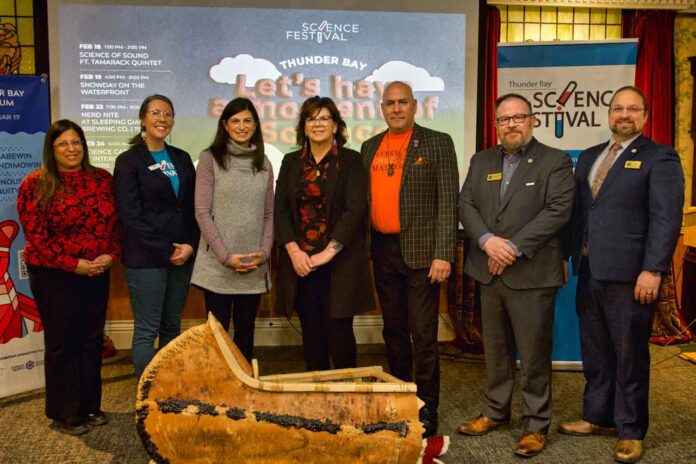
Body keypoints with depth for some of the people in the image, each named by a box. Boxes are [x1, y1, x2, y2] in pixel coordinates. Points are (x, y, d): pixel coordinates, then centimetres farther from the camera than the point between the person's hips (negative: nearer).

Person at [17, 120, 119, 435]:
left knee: (92, 339, 11)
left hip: (97, 273, 4)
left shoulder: (102, 179, 4)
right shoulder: (36, 184, -6)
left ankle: (90, 406, 25)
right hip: (54, 275, -4)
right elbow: (36, 234, -11)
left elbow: (116, 222, 6)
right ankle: (64, 414, 17)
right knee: (61, 342, 4)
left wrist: (110, 255, -10)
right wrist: (73, 264, -16)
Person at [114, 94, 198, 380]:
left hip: (182, 256, 5)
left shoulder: (182, 159, 13)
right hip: (146, 259, -5)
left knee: (172, 326, 11)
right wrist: (167, 251, -11)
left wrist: (190, 245, -4)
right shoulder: (128, 161, -2)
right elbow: (130, 216, -9)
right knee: (147, 331, 0)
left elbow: (193, 207, 11)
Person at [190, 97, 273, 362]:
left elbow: (269, 214, 11)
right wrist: (225, 255, -13)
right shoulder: (210, 159, -2)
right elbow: (202, 212, -7)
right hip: (217, 264, -3)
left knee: (246, 327, 11)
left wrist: (264, 251, -4)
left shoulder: (263, 164, 10)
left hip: (254, 265, 4)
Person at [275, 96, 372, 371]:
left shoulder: (351, 161, 2)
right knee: (311, 331, 7)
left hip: (340, 260, -3)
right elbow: (280, 209, 6)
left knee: (339, 329, -2)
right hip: (301, 260, 3)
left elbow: (355, 210, -8)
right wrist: (293, 250, -8)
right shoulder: (291, 162, 12)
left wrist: (328, 252, -15)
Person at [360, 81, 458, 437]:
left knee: (423, 334, -2)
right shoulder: (370, 147, 13)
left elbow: (448, 202, -7)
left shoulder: (437, 143, -1)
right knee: (393, 331, 14)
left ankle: (426, 410, 11)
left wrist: (443, 254, -14)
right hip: (383, 251, 5)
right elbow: (365, 200, 14)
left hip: (420, 251, -5)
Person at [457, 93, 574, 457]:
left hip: (532, 273, -5)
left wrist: (514, 247, -17)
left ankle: (536, 425, 15)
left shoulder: (555, 161, -1)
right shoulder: (481, 161, 14)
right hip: (489, 272, 5)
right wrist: (487, 240, -12)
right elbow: (466, 205, 6)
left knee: (534, 354, 1)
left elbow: (558, 210, -11)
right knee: (495, 350, 15)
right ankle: (496, 412, 30)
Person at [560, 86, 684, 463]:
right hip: (589, 272, 6)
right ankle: (597, 417, 28)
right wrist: (569, 256, 9)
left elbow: (667, 218, -10)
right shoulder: (589, 157, 17)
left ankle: (630, 432, 18)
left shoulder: (659, 158, -3)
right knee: (595, 352, 14)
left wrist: (652, 270, -17)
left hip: (629, 274, -6)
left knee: (630, 356, 5)